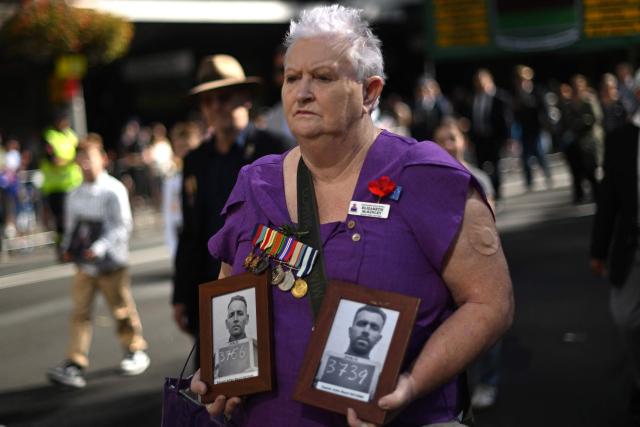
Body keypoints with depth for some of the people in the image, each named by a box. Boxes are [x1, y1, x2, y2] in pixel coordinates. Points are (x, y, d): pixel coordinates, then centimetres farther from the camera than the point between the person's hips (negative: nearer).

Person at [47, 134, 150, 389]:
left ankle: (135, 351, 29)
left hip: (111, 264, -5)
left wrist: (101, 248, -24)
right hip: (84, 265, 5)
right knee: (80, 312, -1)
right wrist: (68, 247, 1)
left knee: (122, 310, 9)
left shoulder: (114, 190, -11)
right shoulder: (76, 195, 6)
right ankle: (75, 365, -1)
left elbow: (122, 226, -15)